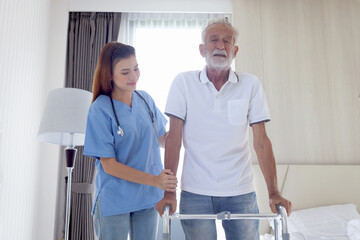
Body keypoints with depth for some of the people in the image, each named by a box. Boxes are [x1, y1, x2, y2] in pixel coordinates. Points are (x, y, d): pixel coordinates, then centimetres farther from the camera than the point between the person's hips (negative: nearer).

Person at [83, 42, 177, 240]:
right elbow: (109, 165, -16)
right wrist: (154, 180, -23)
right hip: (115, 202, -4)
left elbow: (159, 139, 13)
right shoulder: (100, 109, -14)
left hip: (149, 198, 5)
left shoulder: (145, 100, 1)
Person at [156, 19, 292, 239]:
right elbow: (174, 138, -5)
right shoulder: (184, 82, -2)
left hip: (241, 192, 1)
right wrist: (169, 191, -10)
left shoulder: (251, 84, 0)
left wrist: (274, 192, -7)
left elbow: (261, 141, -1)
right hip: (195, 193, 0)